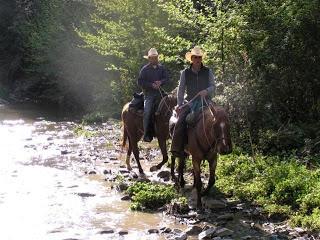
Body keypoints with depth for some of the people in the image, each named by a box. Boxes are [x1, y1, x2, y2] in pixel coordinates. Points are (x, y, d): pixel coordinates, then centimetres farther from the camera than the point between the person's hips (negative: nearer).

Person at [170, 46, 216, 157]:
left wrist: (206, 91, -18)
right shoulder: (185, 73, 10)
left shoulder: (208, 72, 9)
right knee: (181, 120, -20)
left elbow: (213, 86, 4)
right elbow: (181, 89, 9)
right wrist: (179, 104, 1)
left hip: (206, 101, 0)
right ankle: (177, 148, -14)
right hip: (191, 102, 0)